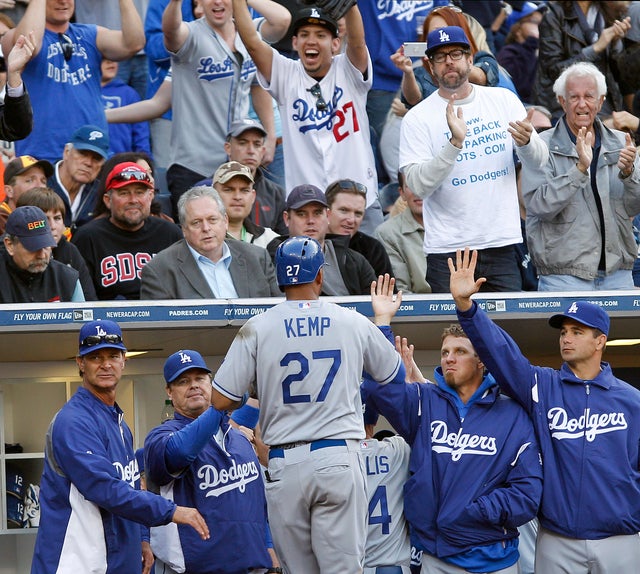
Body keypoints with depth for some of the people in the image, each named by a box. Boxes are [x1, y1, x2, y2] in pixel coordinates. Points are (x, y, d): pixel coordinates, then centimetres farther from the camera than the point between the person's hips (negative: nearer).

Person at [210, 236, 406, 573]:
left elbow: (221, 401, -1)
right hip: (339, 459, 0)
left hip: (285, 465, 0)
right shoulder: (354, 323, 5)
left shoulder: (257, 329, 0)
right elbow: (396, 376, 22)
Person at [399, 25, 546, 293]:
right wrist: (455, 142, -25)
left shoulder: (504, 100, 7)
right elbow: (419, 186, -13)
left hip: (502, 243, 2)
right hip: (447, 248, -2)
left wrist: (525, 141, -19)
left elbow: (540, 159, 4)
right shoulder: (417, 118, -2)